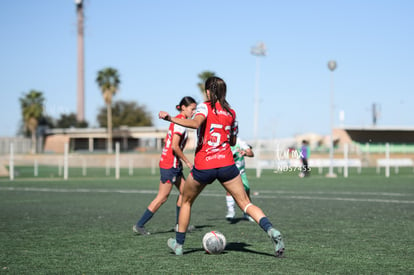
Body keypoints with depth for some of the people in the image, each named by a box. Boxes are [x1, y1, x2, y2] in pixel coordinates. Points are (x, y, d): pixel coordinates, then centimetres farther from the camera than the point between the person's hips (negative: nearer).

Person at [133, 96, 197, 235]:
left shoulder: (178, 120, 13)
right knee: (162, 197, -5)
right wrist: (187, 161, -14)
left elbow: (168, 141, 18)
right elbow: (174, 146, -22)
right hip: (170, 165, -10)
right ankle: (139, 225, 0)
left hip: (174, 164, 10)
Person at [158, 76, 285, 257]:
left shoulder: (205, 107, -3)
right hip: (226, 165, 3)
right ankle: (270, 230, -23)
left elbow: (196, 123, -25)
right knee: (245, 203, 1)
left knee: (186, 202, 20)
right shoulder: (231, 112, 11)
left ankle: (178, 244, 26)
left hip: (203, 167, -2)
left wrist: (170, 118, -23)